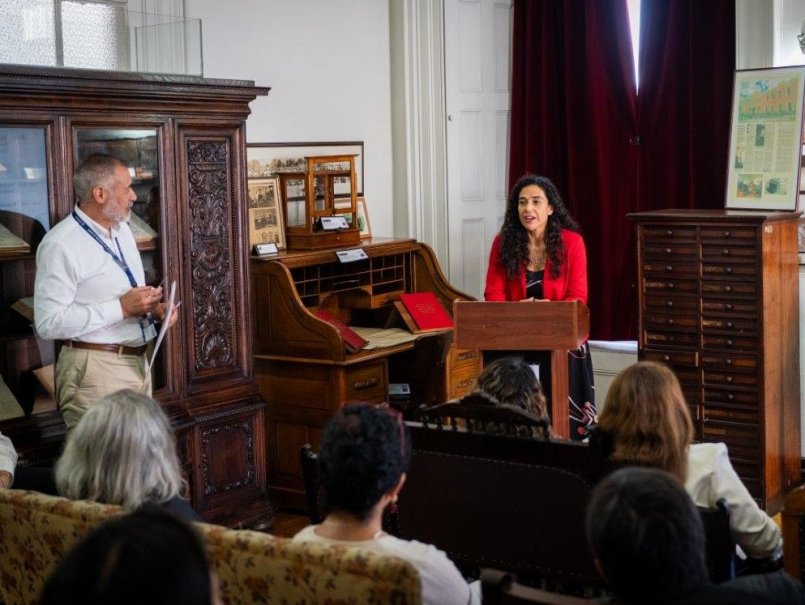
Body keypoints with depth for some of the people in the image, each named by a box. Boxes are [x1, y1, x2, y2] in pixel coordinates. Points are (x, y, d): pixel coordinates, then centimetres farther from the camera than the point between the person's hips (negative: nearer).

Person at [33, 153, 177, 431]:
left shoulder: (122, 229, 12)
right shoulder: (60, 245, -16)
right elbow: (49, 323, -22)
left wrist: (153, 306, 1)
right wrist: (121, 308, -22)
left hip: (137, 362, 8)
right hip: (96, 369, -8)